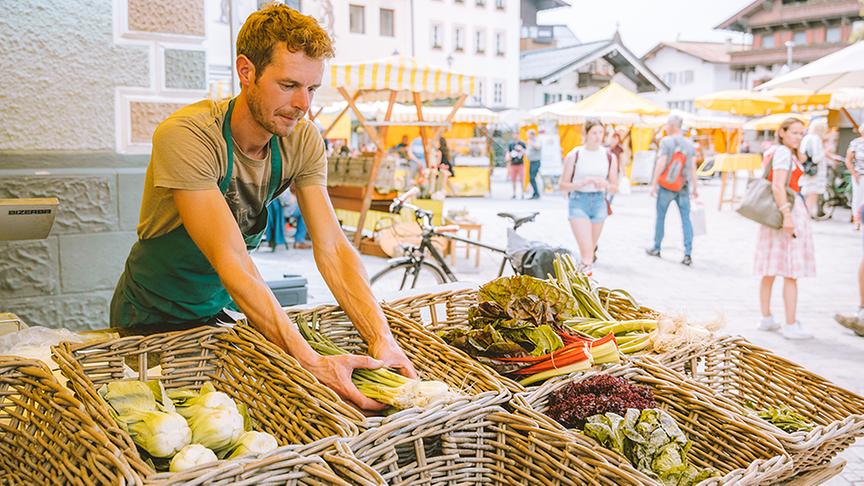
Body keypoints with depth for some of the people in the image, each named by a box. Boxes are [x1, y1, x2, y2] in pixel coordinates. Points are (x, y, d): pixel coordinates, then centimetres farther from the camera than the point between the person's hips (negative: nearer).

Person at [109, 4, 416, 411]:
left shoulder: (302, 141, -13)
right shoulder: (186, 137, -30)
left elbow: (332, 248, -19)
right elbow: (231, 261, -38)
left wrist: (382, 339, -34)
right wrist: (310, 361, -45)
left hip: (220, 309, 5)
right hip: (153, 319, -5)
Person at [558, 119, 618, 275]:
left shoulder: (610, 157, 5)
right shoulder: (574, 156, -3)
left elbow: (615, 188, 9)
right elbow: (562, 185, -2)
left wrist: (605, 184, -14)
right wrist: (582, 183, -18)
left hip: (599, 202, 4)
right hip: (578, 201, -4)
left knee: (591, 248, 13)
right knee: (586, 248, -15)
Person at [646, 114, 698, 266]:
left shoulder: (666, 141, -8)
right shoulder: (689, 144, 6)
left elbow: (661, 164, -13)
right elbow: (692, 167, 5)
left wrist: (654, 183, -9)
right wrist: (695, 187, 11)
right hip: (684, 186, 4)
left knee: (660, 217, 11)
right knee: (686, 219, 2)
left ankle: (656, 248, 22)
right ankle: (688, 254, -5)